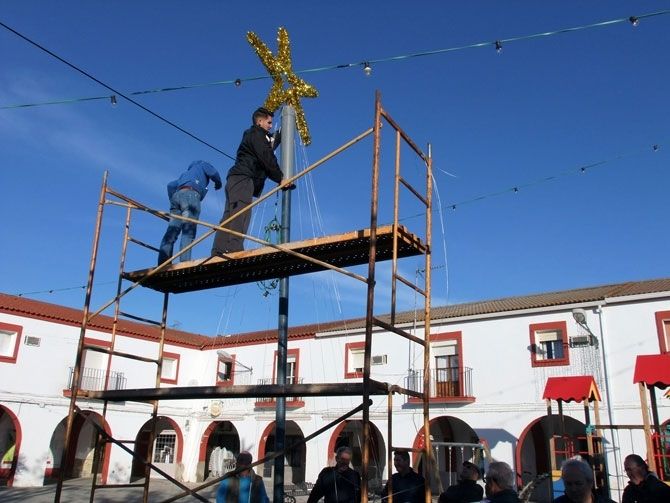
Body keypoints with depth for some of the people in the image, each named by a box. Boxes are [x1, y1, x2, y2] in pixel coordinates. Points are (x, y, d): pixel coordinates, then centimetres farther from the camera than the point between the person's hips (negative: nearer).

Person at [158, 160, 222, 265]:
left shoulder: (185, 173, 40)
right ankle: (184, 262, -31)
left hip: (177, 195, 6)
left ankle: (162, 262, -22)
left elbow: (171, 185, 27)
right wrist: (218, 183, 26)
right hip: (190, 194, -5)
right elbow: (213, 173, 8)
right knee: (188, 232, -16)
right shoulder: (202, 164, 27)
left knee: (171, 231, -7)